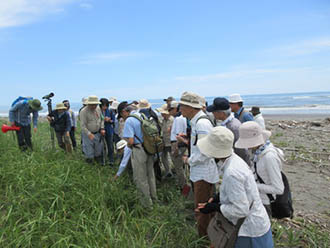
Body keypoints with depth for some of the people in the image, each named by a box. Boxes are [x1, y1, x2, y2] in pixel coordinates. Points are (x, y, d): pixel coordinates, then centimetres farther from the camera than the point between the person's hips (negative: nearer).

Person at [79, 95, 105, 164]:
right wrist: (89, 134, -23)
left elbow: (102, 119, 12)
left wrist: (102, 128, 0)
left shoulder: (98, 109, -1)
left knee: (99, 148, 19)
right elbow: (83, 125, -17)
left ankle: (98, 158, 42)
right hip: (88, 134, -5)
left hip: (98, 133, 5)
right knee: (89, 150, 6)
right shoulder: (83, 111, -18)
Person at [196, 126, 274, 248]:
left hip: (250, 230, -8)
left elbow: (240, 209, -29)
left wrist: (214, 207, -19)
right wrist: (214, 199, -1)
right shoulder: (233, 159, -6)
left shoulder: (231, 172, -34)